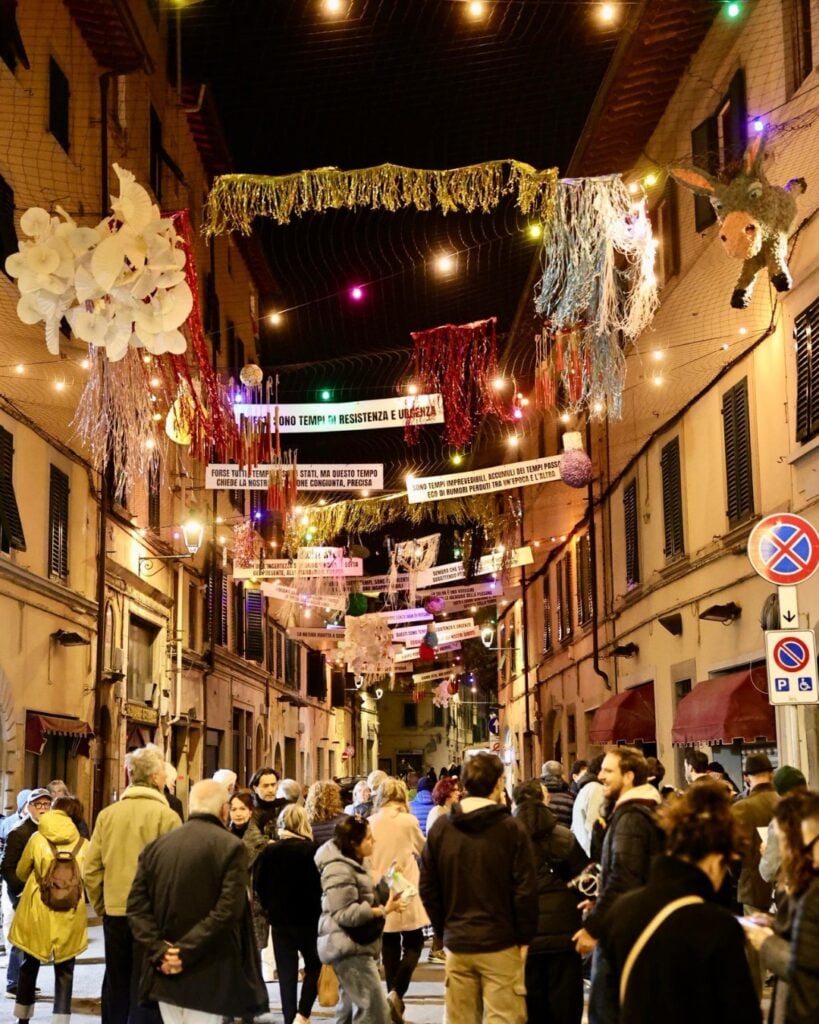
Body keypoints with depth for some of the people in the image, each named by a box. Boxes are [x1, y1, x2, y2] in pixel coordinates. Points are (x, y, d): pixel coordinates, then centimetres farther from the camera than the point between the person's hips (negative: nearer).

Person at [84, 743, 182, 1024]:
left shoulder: (107, 814, 0)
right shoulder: (166, 816, -12)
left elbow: (90, 870, 1)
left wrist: (101, 907, 14)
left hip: (115, 912, 4)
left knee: (115, 984, 17)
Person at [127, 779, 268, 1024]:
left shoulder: (155, 846, 7)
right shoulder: (231, 847, -8)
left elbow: (136, 905, 0)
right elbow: (228, 910, -18)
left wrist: (158, 950, -7)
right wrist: (186, 951, -16)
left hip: (165, 971, 5)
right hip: (207, 975, -5)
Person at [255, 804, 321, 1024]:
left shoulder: (269, 851, -3)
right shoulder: (310, 850, -13)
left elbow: (259, 885, 0)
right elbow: (319, 885, -12)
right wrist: (319, 911, 5)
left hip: (279, 918, 3)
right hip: (307, 918, -3)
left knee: (286, 973, 11)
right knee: (314, 965, 13)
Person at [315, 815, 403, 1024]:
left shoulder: (352, 863, 14)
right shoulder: (339, 869, -20)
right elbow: (345, 914, -24)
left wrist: (386, 898, 10)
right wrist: (383, 911, -24)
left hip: (355, 946, 11)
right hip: (349, 948, -11)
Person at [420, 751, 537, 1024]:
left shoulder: (440, 828, 2)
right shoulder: (511, 828, -9)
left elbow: (428, 889, 5)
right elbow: (525, 890, -10)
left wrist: (444, 932, 14)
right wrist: (524, 938, 0)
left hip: (457, 944, 4)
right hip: (500, 945, -4)